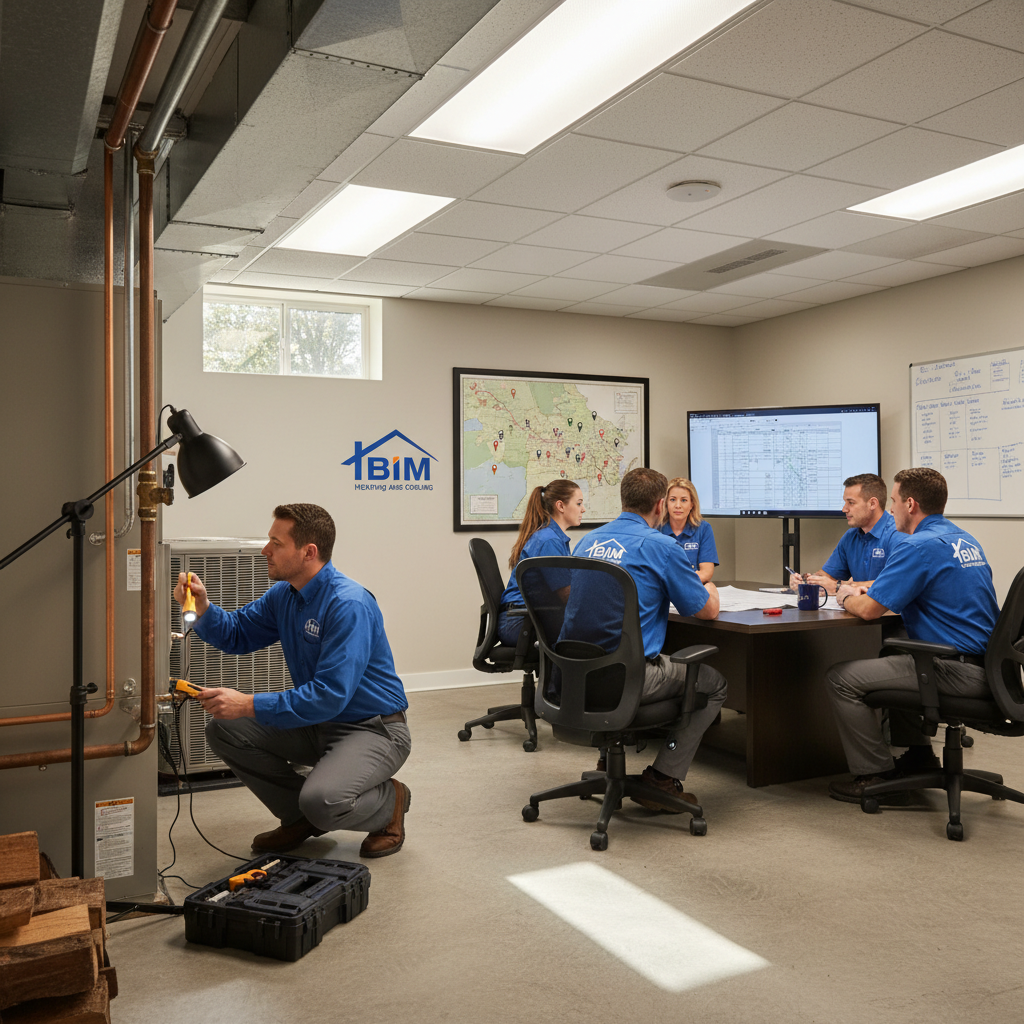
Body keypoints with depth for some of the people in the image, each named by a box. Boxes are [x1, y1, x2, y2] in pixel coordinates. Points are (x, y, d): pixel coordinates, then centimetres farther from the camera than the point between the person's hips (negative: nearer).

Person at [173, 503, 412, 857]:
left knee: (323, 801, -33)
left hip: (374, 729, -9)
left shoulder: (350, 605, -26)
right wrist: (202, 608, -8)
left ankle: (390, 801, 2)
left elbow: (330, 696, -31)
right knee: (224, 730, -1)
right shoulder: (284, 595, 3)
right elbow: (236, 635, 13)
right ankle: (300, 817, 13)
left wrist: (249, 705, -30)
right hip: (318, 724, 9)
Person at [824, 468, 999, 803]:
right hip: (983, 663, 10)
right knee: (887, 659, 32)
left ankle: (876, 777, 2)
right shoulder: (964, 539, 14)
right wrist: (864, 590, 20)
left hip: (957, 671, -10)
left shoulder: (918, 546, -17)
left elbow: (870, 610, -16)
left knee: (842, 678, -7)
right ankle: (919, 755, 34)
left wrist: (848, 597, 7)